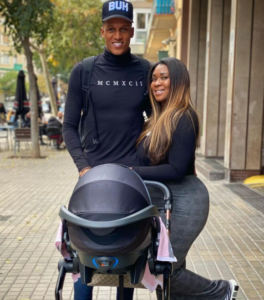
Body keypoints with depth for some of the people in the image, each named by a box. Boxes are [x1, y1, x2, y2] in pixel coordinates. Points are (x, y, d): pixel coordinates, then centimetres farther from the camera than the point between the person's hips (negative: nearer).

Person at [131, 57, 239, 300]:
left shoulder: (183, 118, -16)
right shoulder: (159, 119, 12)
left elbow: (176, 171, -21)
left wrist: (132, 171, -20)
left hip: (183, 204, -9)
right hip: (165, 203, 9)